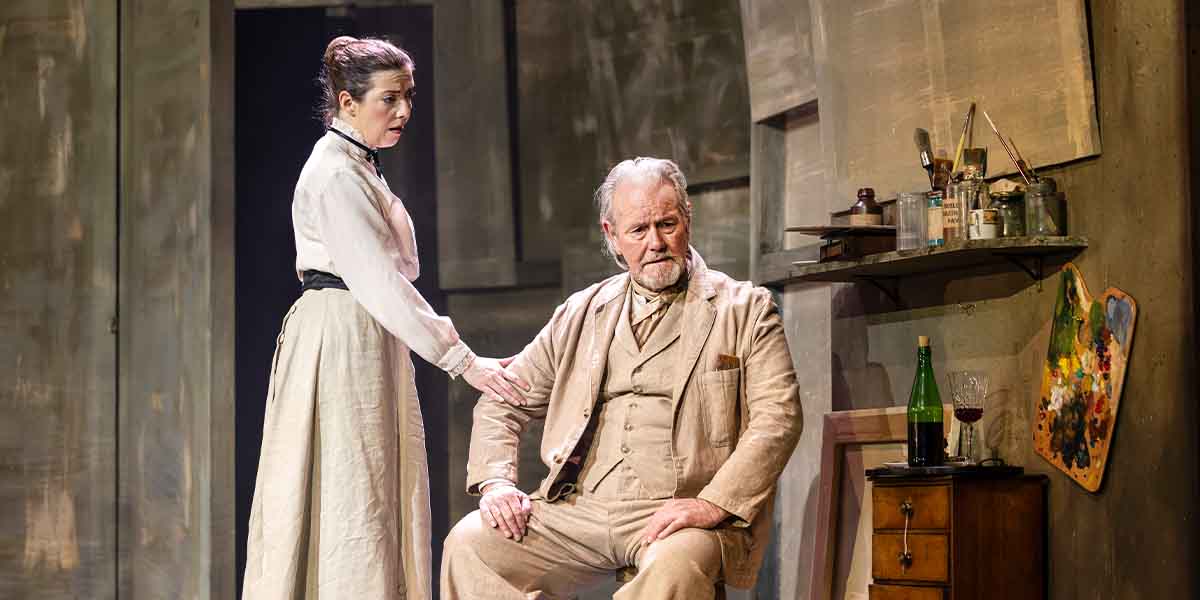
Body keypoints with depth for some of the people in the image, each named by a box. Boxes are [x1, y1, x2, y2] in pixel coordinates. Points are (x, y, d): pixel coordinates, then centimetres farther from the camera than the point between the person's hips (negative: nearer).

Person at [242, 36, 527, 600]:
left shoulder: (357, 167, 17)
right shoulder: (336, 175, -15)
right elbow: (379, 281, -21)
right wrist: (463, 361, -22)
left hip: (366, 341, 10)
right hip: (343, 341, -10)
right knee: (353, 503, -11)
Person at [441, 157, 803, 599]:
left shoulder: (745, 310, 8)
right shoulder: (580, 314, 20)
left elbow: (778, 417, -4)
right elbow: (502, 405, 23)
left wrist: (713, 505, -17)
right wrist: (496, 483, 3)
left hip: (682, 514, -4)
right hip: (578, 509, 4)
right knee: (470, 543, -18)